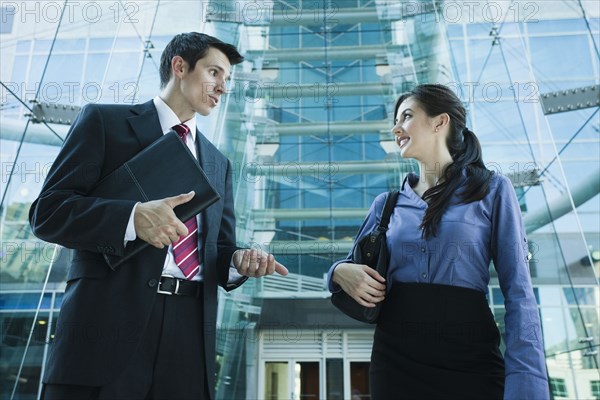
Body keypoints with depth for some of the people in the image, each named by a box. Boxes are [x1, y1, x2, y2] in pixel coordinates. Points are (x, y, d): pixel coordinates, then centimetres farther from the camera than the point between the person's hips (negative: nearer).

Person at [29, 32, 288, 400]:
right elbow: (47, 211, -3)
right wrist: (133, 217, -19)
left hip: (189, 331, 4)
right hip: (110, 317, -4)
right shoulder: (105, 121, 6)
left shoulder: (218, 162, 20)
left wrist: (239, 261, -6)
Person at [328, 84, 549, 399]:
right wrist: (341, 272, -9)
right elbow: (357, 264, 16)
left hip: (470, 357, -3)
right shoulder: (387, 202, 8)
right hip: (394, 354, 3)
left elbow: (518, 293, -6)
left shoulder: (492, 190, -1)